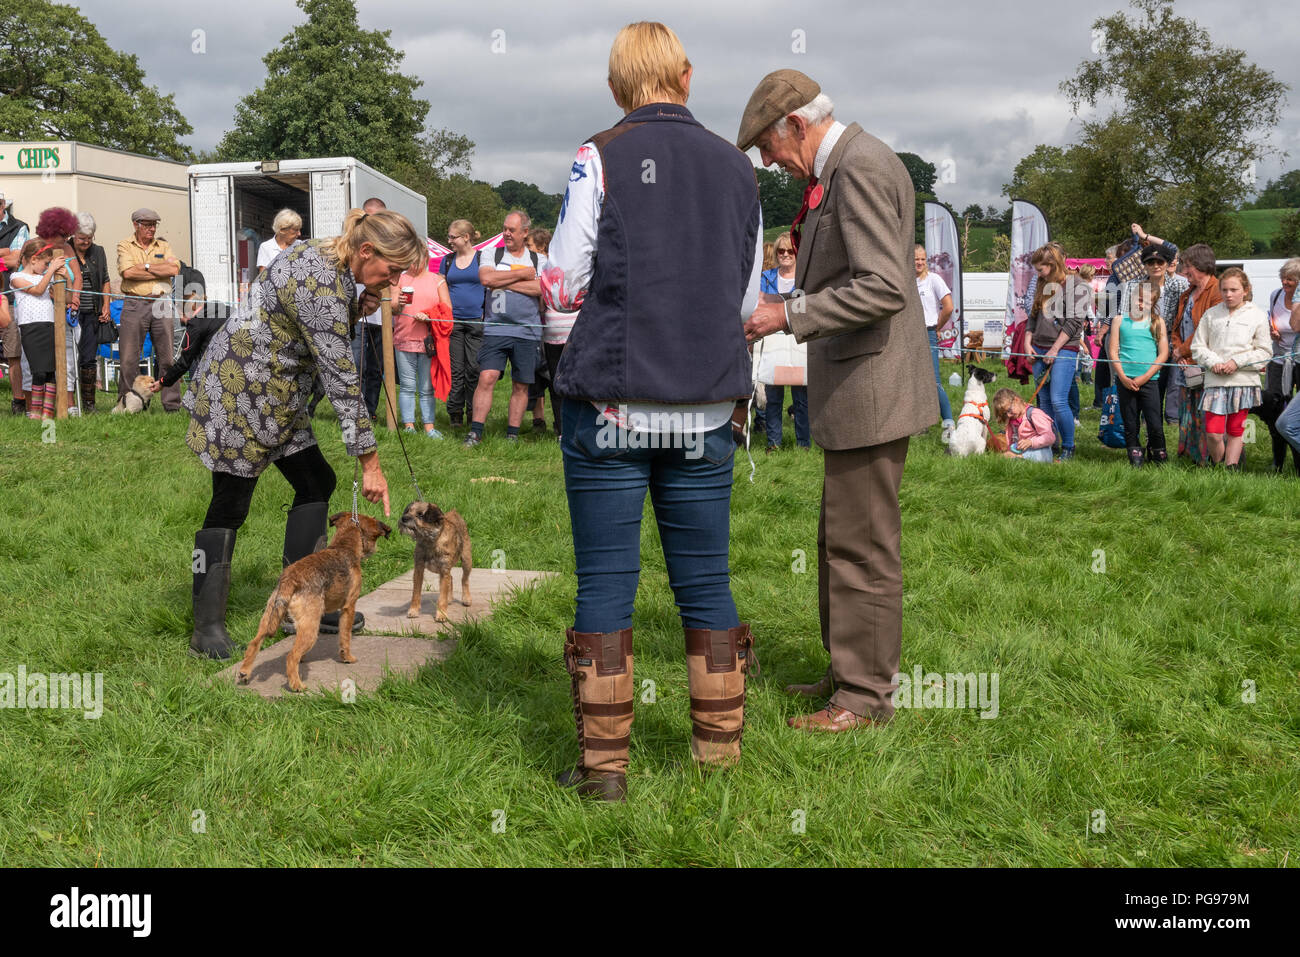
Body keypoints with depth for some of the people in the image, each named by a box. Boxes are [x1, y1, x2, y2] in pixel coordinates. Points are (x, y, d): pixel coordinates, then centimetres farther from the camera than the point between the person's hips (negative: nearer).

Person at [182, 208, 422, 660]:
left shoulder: (329, 259, 3)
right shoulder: (321, 282, -27)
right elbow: (339, 375, -27)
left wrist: (357, 309, -5)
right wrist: (370, 461, -24)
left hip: (277, 392, 10)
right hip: (240, 388, -10)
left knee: (316, 482, 8)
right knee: (231, 502, -5)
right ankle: (207, 627, 4)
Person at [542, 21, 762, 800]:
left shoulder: (602, 159, -4)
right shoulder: (738, 168, 8)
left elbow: (565, 288, -5)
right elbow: (748, 300, 11)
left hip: (612, 403, -3)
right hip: (706, 409, 4)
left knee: (606, 584, 3)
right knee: (706, 580, 12)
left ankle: (605, 763, 7)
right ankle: (719, 743, 21)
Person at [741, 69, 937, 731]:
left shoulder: (861, 167, -17)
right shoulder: (845, 168, 16)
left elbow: (885, 288, -26)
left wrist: (791, 315, -21)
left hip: (870, 387, -11)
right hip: (852, 387, 11)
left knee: (862, 547, -2)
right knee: (840, 542, 18)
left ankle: (867, 696, 9)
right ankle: (848, 671, 31)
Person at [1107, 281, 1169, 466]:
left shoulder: (1158, 321, 7)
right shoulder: (1120, 320, 7)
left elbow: (1164, 353, 2)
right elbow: (1113, 350, 3)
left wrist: (1145, 377, -8)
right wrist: (1123, 377, -8)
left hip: (1149, 380, -1)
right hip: (1125, 380, 1)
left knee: (1155, 424, -5)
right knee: (1130, 424, 6)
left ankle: (1158, 456, 12)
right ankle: (1135, 456, 16)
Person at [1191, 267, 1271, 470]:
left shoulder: (1257, 315, 4)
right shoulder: (1211, 314, 9)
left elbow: (1264, 352, 4)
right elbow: (1198, 346, 11)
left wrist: (1238, 362, -9)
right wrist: (1213, 362, -7)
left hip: (1244, 381, -1)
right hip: (1215, 381, 1)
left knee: (1235, 431, 6)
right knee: (1213, 433, -6)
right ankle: (1216, 464, 17)